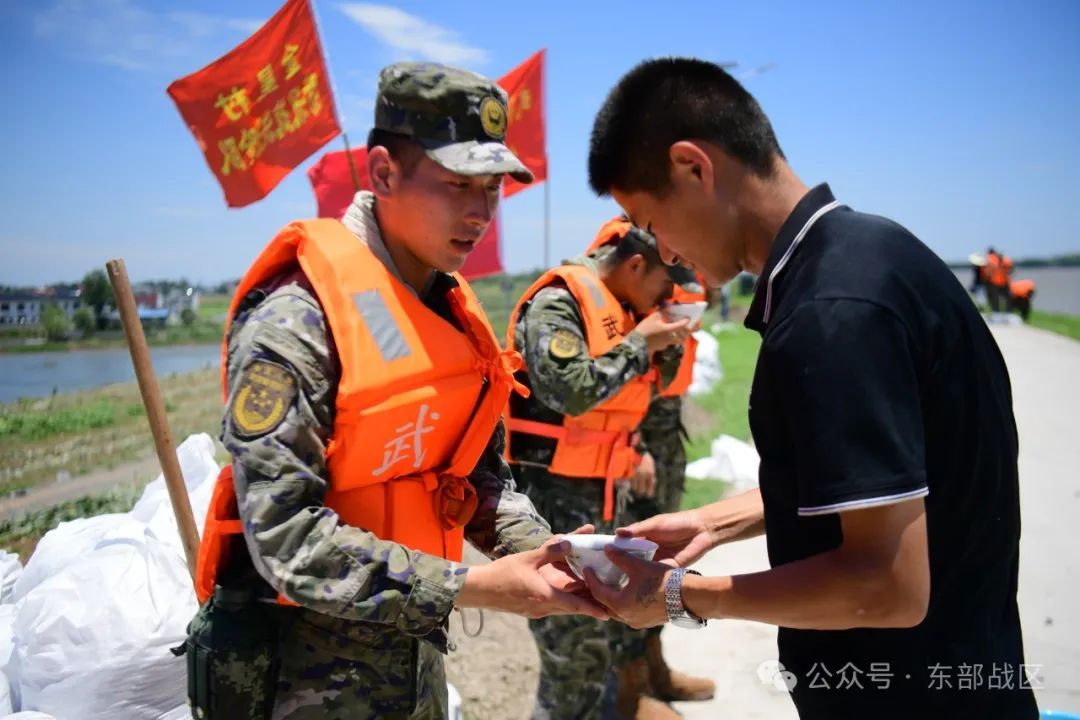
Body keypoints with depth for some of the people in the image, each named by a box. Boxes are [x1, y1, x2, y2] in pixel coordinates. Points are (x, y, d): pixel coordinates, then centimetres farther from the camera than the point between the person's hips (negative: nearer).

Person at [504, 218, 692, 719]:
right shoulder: (558, 302, -14)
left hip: (604, 492, 9)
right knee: (576, 654, -4)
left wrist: (636, 450, 13)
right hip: (554, 495, -9)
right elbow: (568, 391, -29)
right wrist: (640, 343, -17)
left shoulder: (620, 311, 14)